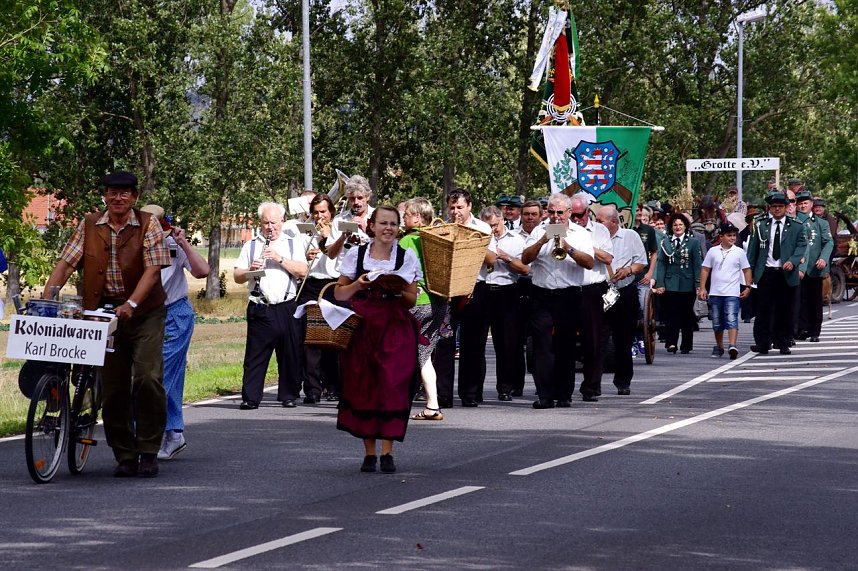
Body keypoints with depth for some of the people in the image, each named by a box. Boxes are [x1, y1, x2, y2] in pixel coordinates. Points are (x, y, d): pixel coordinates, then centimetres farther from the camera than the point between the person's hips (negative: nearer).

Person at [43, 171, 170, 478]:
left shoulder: (148, 225, -4)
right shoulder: (89, 226, 5)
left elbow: (152, 269, -13)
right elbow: (66, 263, 0)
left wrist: (131, 304, -26)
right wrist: (46, 297, -14)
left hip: (144, 313, -3)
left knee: (148, 377, -15)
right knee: (112, 386, 2)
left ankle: (148, 452, -3)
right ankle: (124, 456, 11)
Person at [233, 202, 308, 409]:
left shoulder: (293, 244, 12)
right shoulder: (250, 246, 14)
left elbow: (302, 271, -2)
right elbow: (237, 277, 9)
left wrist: (279, 258, -11)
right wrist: (250, 271, -11)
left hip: (287, 307, 0)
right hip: (260, 309, 0)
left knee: (290, 354, 3)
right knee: (255, 355, -4)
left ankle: (289, 395, 13)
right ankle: (250, 398, -3)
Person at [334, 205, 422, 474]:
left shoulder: (407, 257, 6)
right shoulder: (356, 255, 7)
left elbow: (412, 300, 7)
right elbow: (339, 294, 9)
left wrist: (399, 290, -13)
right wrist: (358, 285, -9)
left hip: (396, 328, -1)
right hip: (363, 327, 1)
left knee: (392, 386, -8)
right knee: (363, 388, -2)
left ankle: (387, 452, -4)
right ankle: (369, 452, 6)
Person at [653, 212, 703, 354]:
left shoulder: (693, 242, 5)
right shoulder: (665, 243, 9)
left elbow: (697, 265, 2)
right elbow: (661, 264, 5)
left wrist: (698, 284, -4)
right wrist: (660, 284, -4)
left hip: (687, 284, 0)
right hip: (670, 284, 0)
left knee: (686, 315, 6)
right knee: (671, 314, -9)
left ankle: (686, 345, 13)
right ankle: (671, 343, -14)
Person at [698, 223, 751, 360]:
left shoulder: (739, 252, 2)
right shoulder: (713, 251, 5)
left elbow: (746, 270, 5)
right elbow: (705, 270, 7)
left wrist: (748, 288, -3)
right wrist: (702, 288, 2)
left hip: (732, 293, -3)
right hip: (715, 292, 3)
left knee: (732, 320, -16)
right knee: (717, 322, 11)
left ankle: (732, 346, -26)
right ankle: (719, 347, 25)